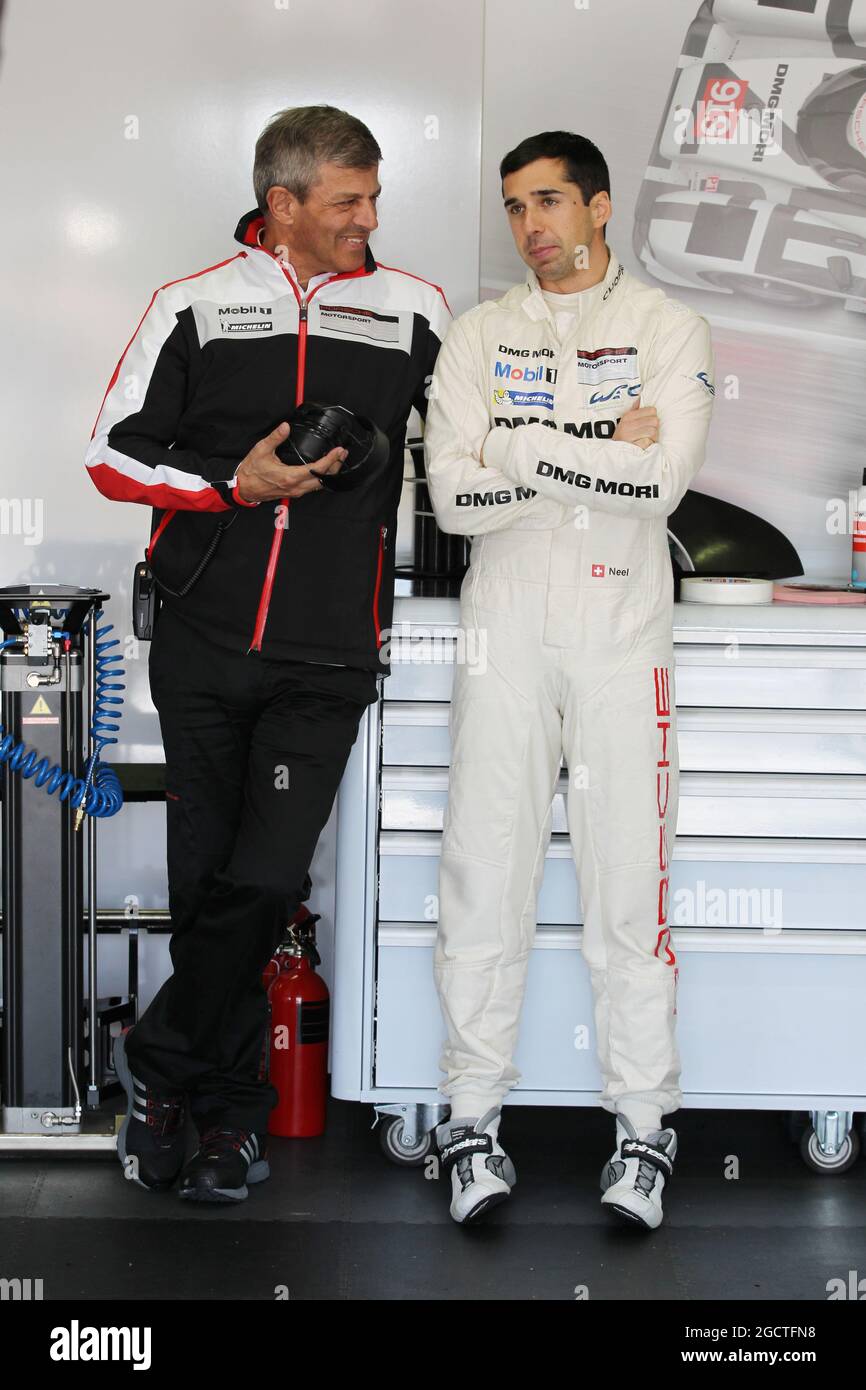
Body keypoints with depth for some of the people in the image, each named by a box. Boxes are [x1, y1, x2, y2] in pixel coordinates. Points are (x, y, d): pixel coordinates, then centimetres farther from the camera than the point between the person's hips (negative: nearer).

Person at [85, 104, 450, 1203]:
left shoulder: (413, 311, 7)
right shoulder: (194, 306, 5)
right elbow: (113, 456, 4)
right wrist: (236, 484, -9)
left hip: (329, 656, 0)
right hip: (203, 642, 0)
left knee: (265, 877, -10)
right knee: (204, 876, 5)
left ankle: (159, 1060, 12)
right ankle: (228, 1103, 22)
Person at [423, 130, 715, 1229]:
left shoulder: (669, 329, 5)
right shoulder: (477, 335, 10)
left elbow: (660, 483, -11)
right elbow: (453, 498, -4)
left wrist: (520, 447, -7)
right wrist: (601, 453, -8)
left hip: (621, 636, -1)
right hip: (504, 633, 2)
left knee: (629, 873, -1)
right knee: (485, 870, 0)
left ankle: (643, 1123, 8)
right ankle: (473, 1115, 9)